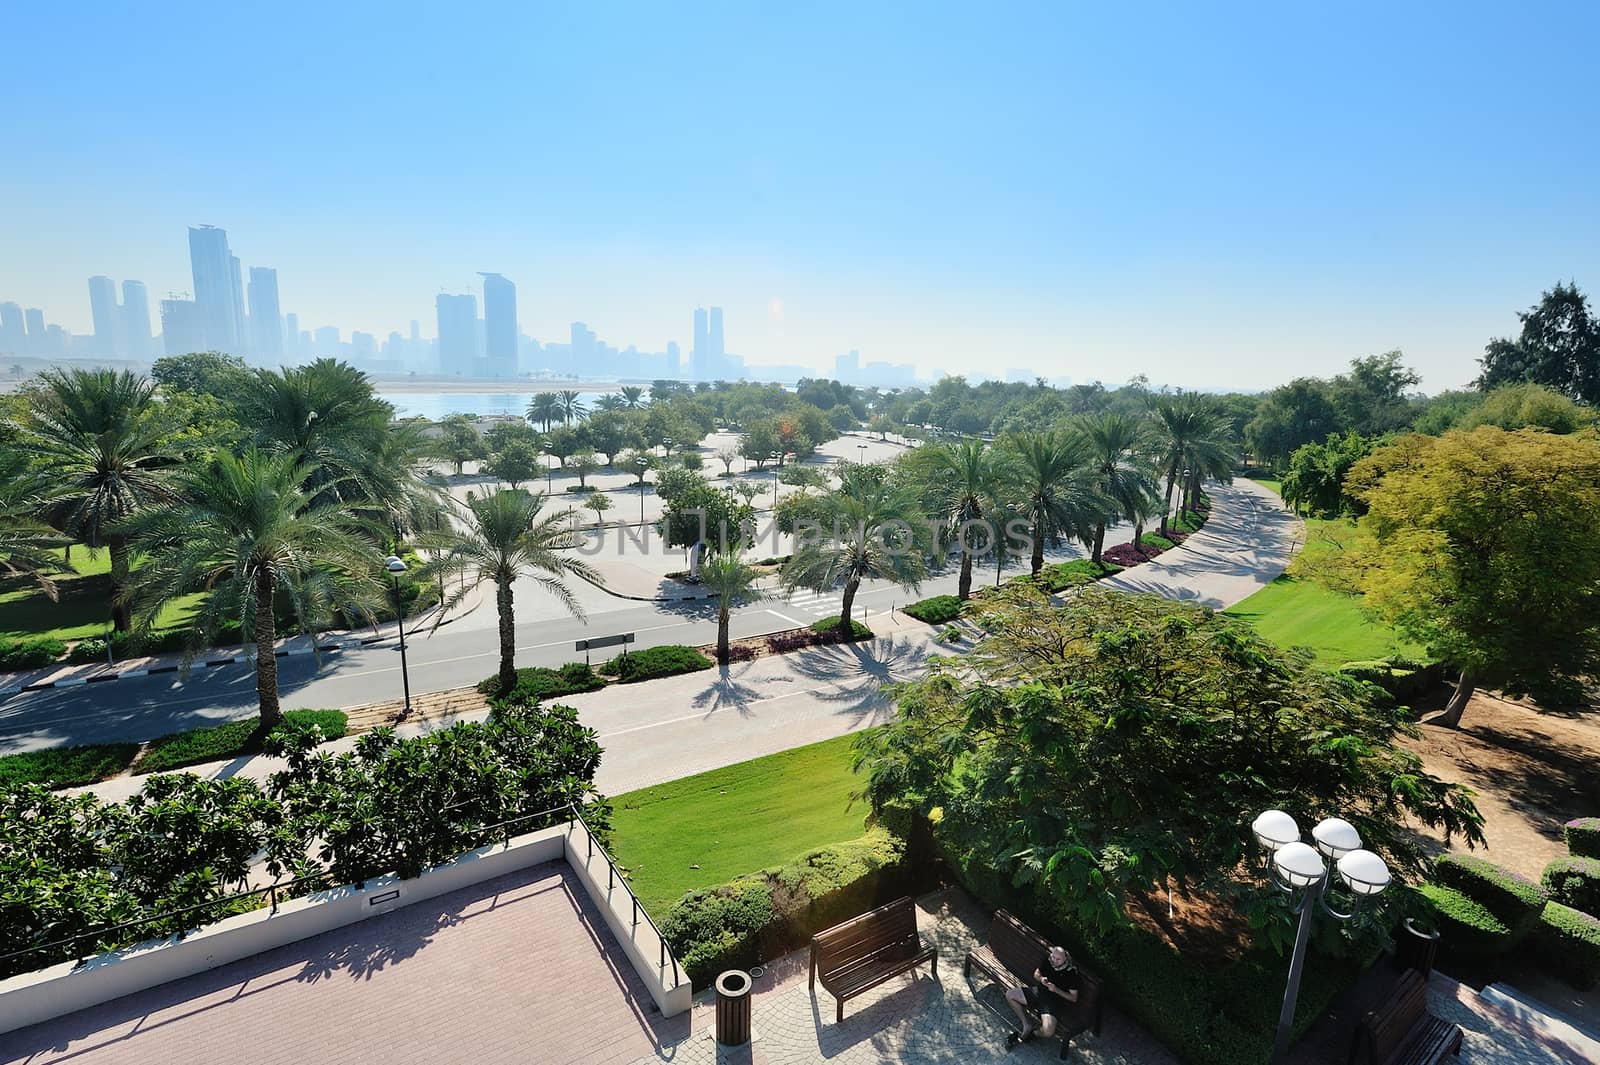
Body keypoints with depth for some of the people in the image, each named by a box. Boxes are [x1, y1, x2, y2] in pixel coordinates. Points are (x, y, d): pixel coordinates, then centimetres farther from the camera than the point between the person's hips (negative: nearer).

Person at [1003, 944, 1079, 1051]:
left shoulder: (1071, 973, -18)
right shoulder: (1047, 960, -6)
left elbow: (1074, 998, -10)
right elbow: (1036, 973, 11)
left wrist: (1056, 990, -22)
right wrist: (1041, 978, -13)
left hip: (1053, 1000, -5)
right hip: (1038, 991, 5)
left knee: (1048, 1032, -28)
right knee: (1009, 995, -4)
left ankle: (1032, 1029, 7)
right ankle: (1027, 1024, 6)